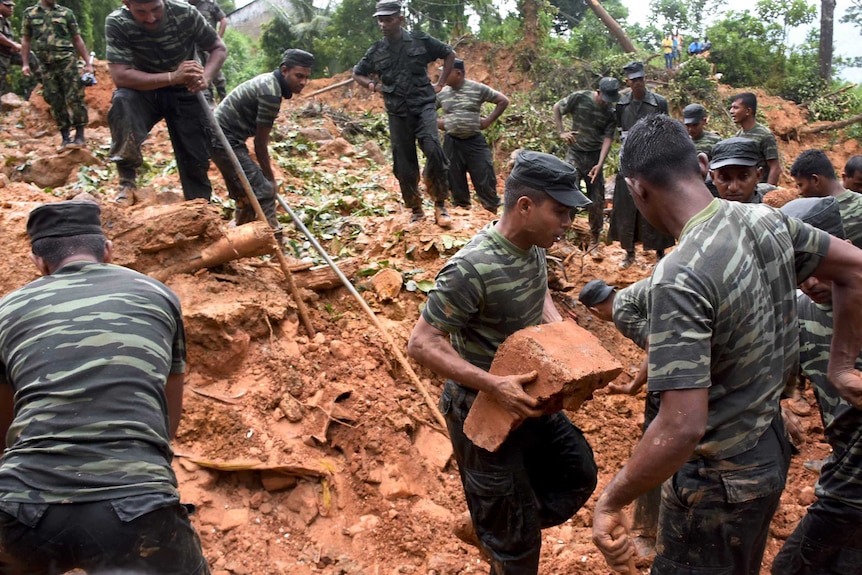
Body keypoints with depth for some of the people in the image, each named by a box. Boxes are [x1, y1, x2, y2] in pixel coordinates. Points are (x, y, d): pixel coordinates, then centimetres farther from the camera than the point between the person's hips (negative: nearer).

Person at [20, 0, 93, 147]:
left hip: (67, 61, -2)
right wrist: (25, 63, 4)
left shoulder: (66, 13, 9)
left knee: (74, 98, -9)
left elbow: (77, 39, 9)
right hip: (46, 65, 2)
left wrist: (88, 62, 3)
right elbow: (26, 40, 12)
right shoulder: (29, 13, 12)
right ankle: (65, 137, 9)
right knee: (56, 102, 4)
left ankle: (80, 135, -4)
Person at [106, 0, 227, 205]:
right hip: (144, 90, -1)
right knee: (122, 101, -33)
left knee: (195, 158, -4)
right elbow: (120, 76, -29)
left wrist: (205, 77, -29)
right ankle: (127, 183, -23)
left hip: (184, 92, 2)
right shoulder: (117, 23, -23)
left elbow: (219, 48, -8)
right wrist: (173, 77, -40)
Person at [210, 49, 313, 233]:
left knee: (246, 196, 19)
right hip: (226, 141, -10)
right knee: (263, 191, -12)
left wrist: (267, 172, 15)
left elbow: (261, 137, 14)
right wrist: (270, 177, -6)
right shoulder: (271, 93, -21)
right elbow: (260, 142, -16)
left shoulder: (269, 81, 9)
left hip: (221, 139, 10)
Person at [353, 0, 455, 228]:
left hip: (423, 105, -3)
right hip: (397, 113, 3)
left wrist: (440, 84, 5)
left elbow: (450, 54, 12)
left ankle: (440, 206, -12)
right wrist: (373, 86, 4)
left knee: (433, 149, -25)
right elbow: (357, 73, 22)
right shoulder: (376, 51, 7)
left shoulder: (420, 40, 0)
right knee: (404, 164, 5)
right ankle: (415, 211, 21)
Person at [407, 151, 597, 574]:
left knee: (578, 476, 22)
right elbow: (422, 344, -27)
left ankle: (494, 532, 39)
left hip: (528, 399, 8)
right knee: (516, 540, 8)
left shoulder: (534, 245, -6)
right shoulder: (471, 269, -31)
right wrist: (495, 385, -35)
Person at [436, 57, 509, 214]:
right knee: (456, 181, 7)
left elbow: (503, 101, 1)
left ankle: (493, 212, 11)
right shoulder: (442, 93, 4)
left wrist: (488, 121, -3)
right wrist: (436, 122, 3)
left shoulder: (478, 89, -4)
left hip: (475, 141, -2)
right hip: (452, 143, 3)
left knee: (485, 179, -2)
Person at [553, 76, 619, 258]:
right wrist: (561, 132, -5)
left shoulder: (611, 112, -4)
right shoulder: (580, 98, -9)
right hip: (575, 154, -2)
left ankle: (594, 243, 16)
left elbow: (608, 138, -9)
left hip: (595, 157, 2)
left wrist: (600, 164, -20)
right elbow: (557, 108, 3)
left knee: (597, 202, 4)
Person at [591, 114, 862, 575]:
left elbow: (682, 428, -35)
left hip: (719, 478, -8)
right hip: (770, 446, 8)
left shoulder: (680, 277, -32)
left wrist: (611, 502, -24)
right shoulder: (766, 220, -8)